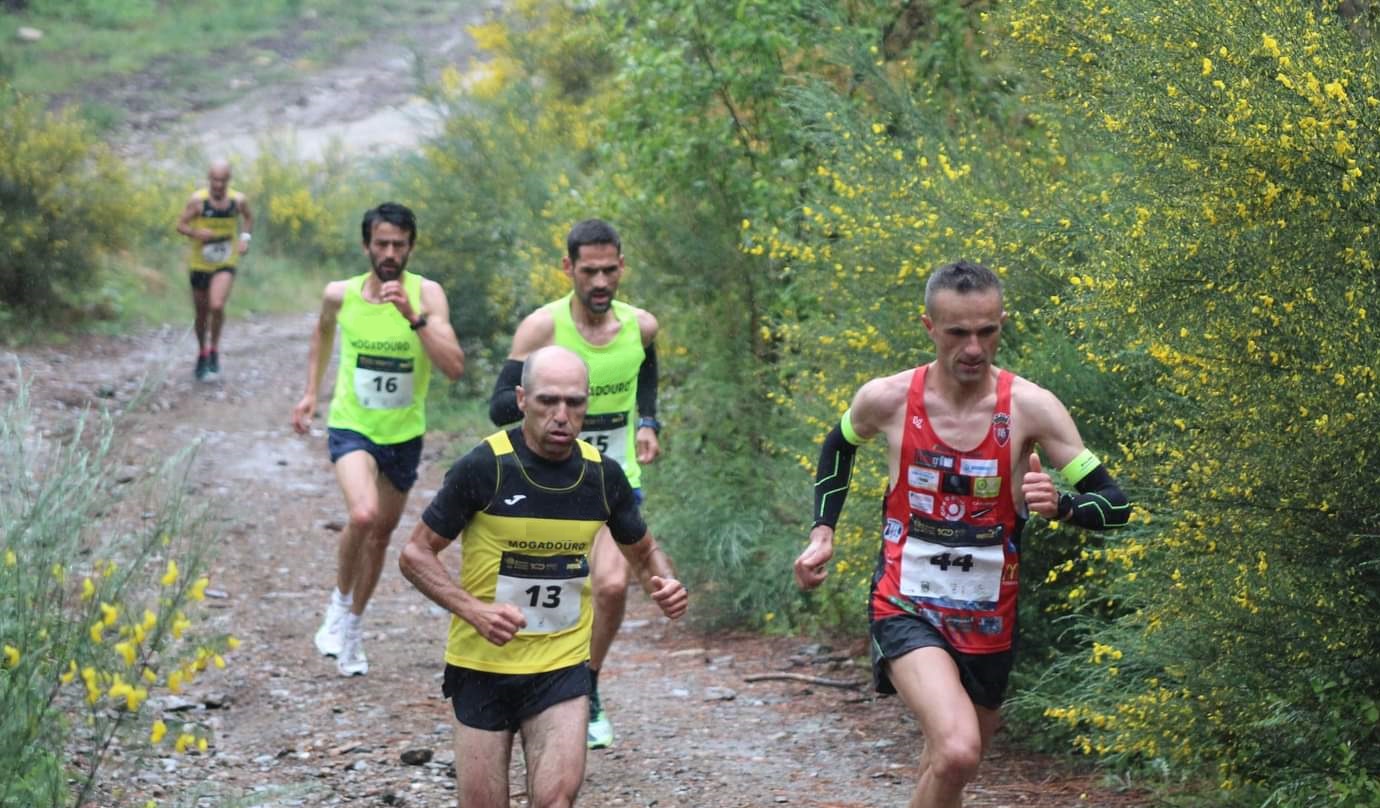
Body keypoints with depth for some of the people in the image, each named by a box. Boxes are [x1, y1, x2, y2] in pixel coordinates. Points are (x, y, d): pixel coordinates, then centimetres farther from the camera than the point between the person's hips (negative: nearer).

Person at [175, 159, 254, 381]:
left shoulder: (238, 200, -6)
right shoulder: (198, 200, -13)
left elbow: (248, 217, 15)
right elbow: (181, 224, -8)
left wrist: (245, 238, -3)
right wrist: (196, 233, -28)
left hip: (225, 263, 0)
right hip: (200, 263, 0)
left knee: (217, 306, -23)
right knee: (202, 313, 11)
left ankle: (214, 349, -2)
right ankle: (202, 353, 36)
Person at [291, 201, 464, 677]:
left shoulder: (427, 295, -14)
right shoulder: (340, 295, -8)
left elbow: (454, 368, -24)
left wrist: (414, 316, -33)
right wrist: (311, 392, 12)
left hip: (404, 434, 2)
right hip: (351, 427, -2)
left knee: (382, 533, 15)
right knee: (362, 516, -26)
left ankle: (352, 626, 37)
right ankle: (340, 603, 0)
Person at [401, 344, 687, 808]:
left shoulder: (603, 475, -2)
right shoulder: (483, 467, -14)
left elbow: (643, 552, 15)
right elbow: (416, 554, -7)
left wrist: (665, 585, -8)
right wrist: (473, 610, -22)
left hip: (562, 668, 2)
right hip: (482, 665, -2)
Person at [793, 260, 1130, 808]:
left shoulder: (1030, 407, -10)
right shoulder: (886, 399, -8)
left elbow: (1113, 505, -8)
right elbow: (838, 447, 16)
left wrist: (1060, 505, -29)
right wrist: (822, 531, 6)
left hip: (989, 623, 3)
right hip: (906, 611, -2)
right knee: (957, 750, -28)